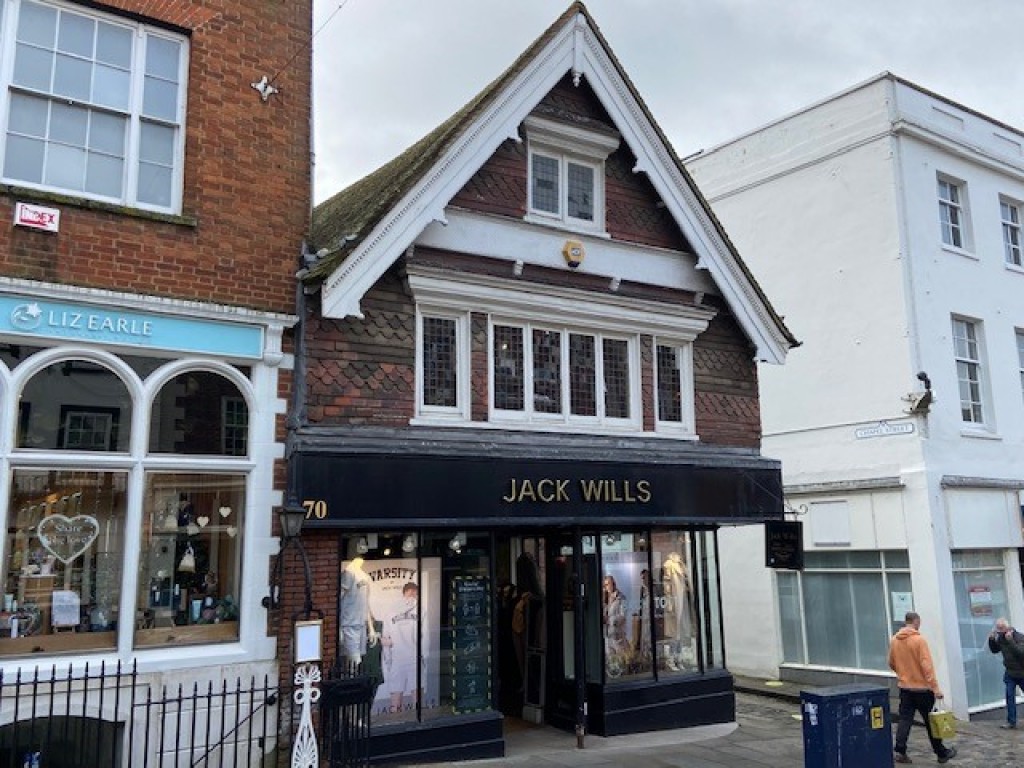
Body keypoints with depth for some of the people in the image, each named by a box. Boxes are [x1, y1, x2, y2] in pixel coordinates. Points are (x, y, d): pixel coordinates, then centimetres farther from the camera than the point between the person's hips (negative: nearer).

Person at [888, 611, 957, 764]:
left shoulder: (894, 640, 4)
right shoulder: (919, 639, -14)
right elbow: (927, 665, -19)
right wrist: (935, 687, -19)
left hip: (904, 687, 4)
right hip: (922, 688, -4)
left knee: (905, 720, 4)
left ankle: (900, 751, -5)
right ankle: (942, 753, 21)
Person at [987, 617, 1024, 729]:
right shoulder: (1000, 638, -3)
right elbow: (994, 650, 10)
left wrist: (1011, 641, -38)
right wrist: (991, 639, -7)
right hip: (1010, 673, 4)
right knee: (1010, 697, 0)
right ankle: (1011, 721, 3)